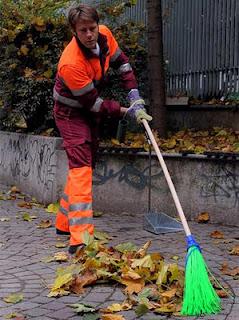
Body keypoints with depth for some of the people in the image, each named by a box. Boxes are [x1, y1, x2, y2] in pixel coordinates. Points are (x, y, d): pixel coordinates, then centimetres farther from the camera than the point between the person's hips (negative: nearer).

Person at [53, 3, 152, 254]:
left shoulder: (104, 35, -14)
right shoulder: (71, 63, -34)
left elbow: (121, 61, 4)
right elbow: (93, 103, -26)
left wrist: (133, 94, -6)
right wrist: (126, 112, -18)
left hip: (90, 111, 8)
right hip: (71, 113, -8)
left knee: (84, 165, 14)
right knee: (81, 167, -21)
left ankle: (64, 223, 28)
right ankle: (79, 239, -27)